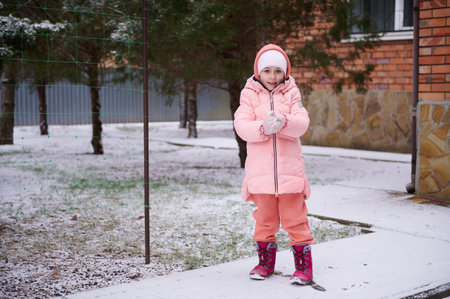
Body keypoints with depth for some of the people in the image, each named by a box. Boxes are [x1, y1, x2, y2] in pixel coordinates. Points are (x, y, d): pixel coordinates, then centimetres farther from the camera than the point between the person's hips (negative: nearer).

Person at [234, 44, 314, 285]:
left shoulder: (291, 93, 6)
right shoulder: (249, 95, 5)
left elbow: (302, 123, -8)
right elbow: (241, 126, -8)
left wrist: (283, 122, -29)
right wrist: (263, 128, -26)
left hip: (289, 169, -1)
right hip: (260, 171, 1)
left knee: (295, 218, 2)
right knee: (264, 218, 11)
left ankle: (304, 266, 11)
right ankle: (265, 262, 27)